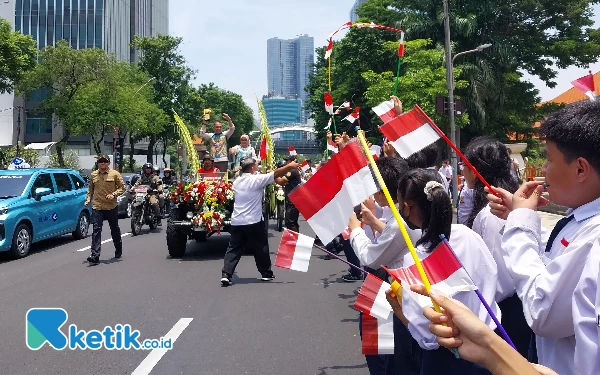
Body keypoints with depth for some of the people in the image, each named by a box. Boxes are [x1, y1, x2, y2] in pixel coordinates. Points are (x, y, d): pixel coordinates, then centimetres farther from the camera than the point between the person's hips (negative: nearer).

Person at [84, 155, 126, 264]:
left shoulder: (115, 174, 0)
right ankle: (95, 256, -12)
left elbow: (122, 187, 0)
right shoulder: (93, 175, 10)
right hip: (97, 207, 2)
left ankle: (118, 251, 33)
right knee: (96, 230, -8)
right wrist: (88, 199, 7)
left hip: (111, 207, -1)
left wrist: (114, 194, -15)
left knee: (115, 229, 14)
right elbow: (90, 189, 21)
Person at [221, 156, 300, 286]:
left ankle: (226, 274, -6)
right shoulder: (257, 179, -10)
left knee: (233, 249, 6)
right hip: (253, 221, -5)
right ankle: (266, 273, 22)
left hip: (237, 221, 5)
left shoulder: (237, 181, 10)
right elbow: (275, 174, -8)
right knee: (261, 248, 11)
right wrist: (290, 166, 3)